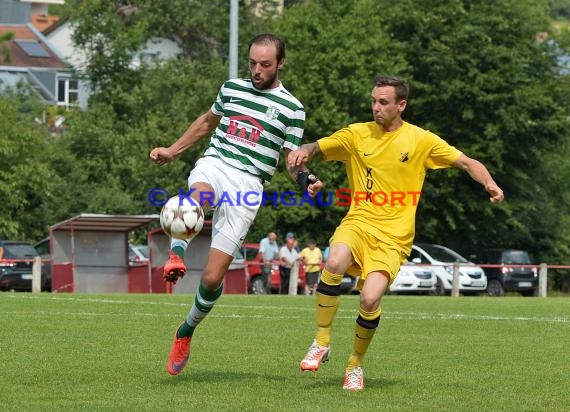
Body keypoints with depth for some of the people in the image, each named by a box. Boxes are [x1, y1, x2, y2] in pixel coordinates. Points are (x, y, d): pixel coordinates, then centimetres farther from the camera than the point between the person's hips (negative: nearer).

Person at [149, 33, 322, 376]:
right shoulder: (231, 88, 14)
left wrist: (305, 180, -14)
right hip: (214, 165, 2)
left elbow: (292, 158, 7)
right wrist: (173, 151, 32)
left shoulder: (291, 108, 5)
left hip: (249, 184, -2)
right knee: (199, 197, -41)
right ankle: (176, 256, -57)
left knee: (212, 278, -5)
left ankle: (186, 332, 18)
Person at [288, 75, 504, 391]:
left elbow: (467, 163, 6)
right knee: (335, 263, -33)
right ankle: (321, 342, -14)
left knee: (370, 299, -21)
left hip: (393, 237, -1)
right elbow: (316, 148, 10)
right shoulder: (357, 134, 7)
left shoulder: (421, 140, 3)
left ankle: (356, 364, 7)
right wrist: (302, 152, -14)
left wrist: (490, 184, -13)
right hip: (358, 223, 1)